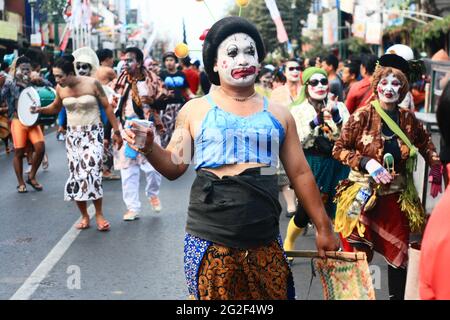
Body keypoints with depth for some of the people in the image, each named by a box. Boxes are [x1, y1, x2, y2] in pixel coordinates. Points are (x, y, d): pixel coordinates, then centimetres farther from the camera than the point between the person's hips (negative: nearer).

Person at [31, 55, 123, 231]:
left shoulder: (92, 83, -13)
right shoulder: (60, 89, -3)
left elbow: (107, 107, -5)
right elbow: (55, 108, 17)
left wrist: (117, 131, -5)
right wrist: (40, 110, -3)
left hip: (93, 132, -4)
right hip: (73, 134, 4)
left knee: (91, 172, -17)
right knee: (76, 174, 1)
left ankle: (99, 214, -3)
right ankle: (84, 216, 13)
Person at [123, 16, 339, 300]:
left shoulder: (278, 114, 9)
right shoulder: (195, 110, 4)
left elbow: (300, 174, 12)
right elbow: (174, 167, 5)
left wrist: (323, 228, 11)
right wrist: (149, 147, -16)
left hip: (266, 246, 2)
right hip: (209, 244, -2)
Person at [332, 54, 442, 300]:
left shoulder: (408, 119, 1)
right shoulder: (363, 115, -9)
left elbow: (426, 145, 19)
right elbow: (339, 149, -6)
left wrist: (436, 170, 9)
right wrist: (366, 162, -18)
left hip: (397, 197, 3)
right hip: (365, 196, -3)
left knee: (399, 255, 9)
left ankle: (397, 296, 25)